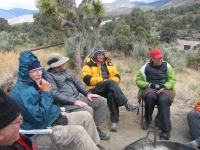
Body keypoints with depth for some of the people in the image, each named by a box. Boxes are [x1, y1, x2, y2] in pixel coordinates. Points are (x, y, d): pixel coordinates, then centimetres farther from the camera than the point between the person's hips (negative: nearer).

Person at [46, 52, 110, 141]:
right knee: (88, 110, -32)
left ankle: (96, 128, 4)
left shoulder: (66, 71, 17)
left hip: (77, 98, 9)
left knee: (101, 101, -1)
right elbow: (55, 95, -21)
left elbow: (77, 83, 20)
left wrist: (87, 93, 4)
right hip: (65, 104, -9)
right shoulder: (49, 76, -10)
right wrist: (74, 101, -25)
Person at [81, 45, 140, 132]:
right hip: (94, 89, -3)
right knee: (110, 82, -32)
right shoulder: (89, 64, 4)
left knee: (111, 94, -35)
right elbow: (87, 79, -10)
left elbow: (117, 76, 11)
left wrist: (111, 82, -12)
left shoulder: (108, 64, 18)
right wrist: (102, 80, -15)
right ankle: (127, 103, -41)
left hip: (109, 88, 3)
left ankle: (114, 121, -31)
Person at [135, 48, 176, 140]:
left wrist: (163, 87, -15)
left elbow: (172, 80, 4)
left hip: (165, 89, 0)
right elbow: (138, 81, 5)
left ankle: (165, 130, -30)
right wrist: (150, 85, -12)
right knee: (150, 96, -37)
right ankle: (147, 120, -11)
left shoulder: (166, 66, 6)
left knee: (163, 100, -35)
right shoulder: (145, 68, 4)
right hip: (150, 89, 0)